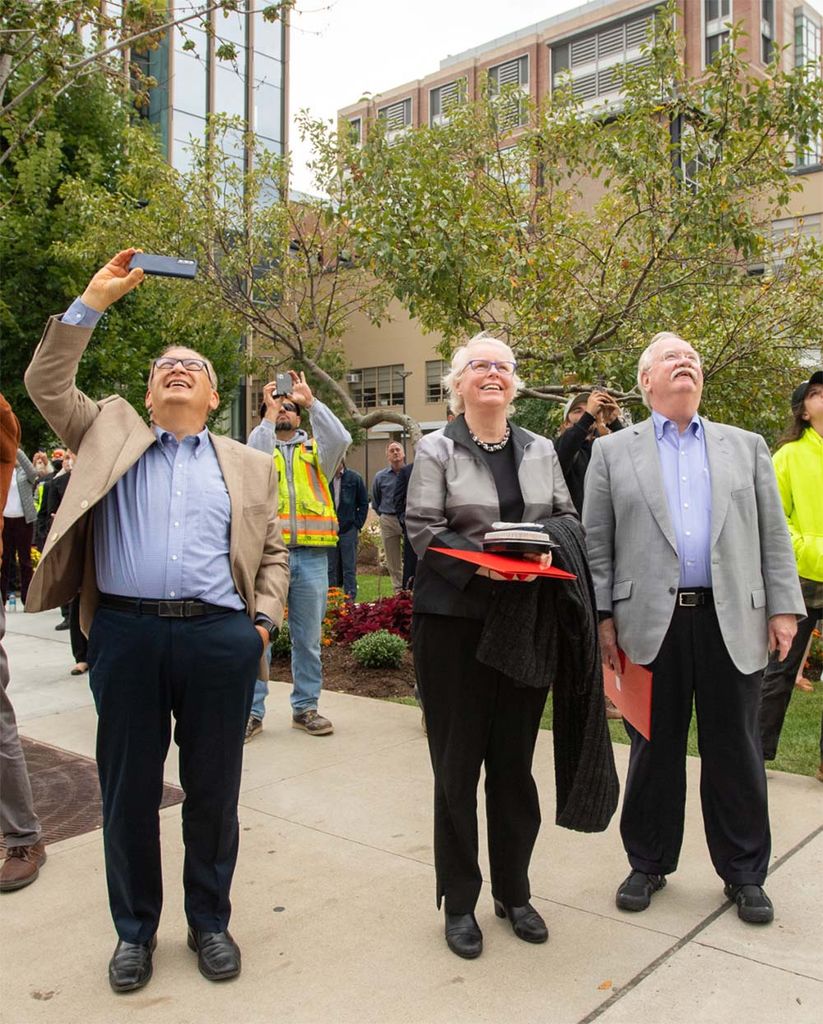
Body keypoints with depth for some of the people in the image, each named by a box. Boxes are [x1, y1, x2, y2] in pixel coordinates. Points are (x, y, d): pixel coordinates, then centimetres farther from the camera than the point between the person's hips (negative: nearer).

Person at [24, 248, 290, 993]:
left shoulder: (248, 465, 15)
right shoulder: (112, 436, 14)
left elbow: (272, 551, 14)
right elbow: (47, 385, 3)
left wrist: (264, 620, 0)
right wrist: (93, 301, 0)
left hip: (220, 639, 1)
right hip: (125, 636, 0)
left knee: (214, 791, 10)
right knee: (128, 792, 10)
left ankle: (210, 922, 30)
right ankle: (135, 929, 30)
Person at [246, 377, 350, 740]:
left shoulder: (314, 450, 15)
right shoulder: (260, 443, 12)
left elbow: (341, 439, -6)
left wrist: (310, 400, -6)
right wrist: (269, 412, -8)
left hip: (311, 556, 2)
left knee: (308, 638, 9)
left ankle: (305, 707, 20)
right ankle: (253, 711, 9)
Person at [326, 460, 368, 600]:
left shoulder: (355, 478, -1)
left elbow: (364, 503, 5)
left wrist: (358, 525, -2)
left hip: (348, 529, -2)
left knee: (349, 567, 2)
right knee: (331, 567, 9)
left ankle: (350, 598, 6)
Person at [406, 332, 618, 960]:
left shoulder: (541, 451, 12)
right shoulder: (436, 450, 0)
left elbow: (568, 518, 11)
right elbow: (423, 529, -8)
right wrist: (481, 560, -22)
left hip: (527, 624, 3)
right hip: (454, 620, -3)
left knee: (516, 761, 12)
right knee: (457, 765, 5)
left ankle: (514, 891, 29)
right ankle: (459, 902, 20)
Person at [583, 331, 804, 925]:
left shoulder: (746, 447, 13)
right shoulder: (613, 452, 8)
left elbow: (773, 535, 9)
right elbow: (596, 543, 3)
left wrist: (783, 608, 1)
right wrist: (603, 618, -3)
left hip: (732, 622, 2)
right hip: (652, 623, -1)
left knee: (736, 752, 10)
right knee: (654, 750, 10)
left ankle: (744, 873, 27)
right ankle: (649, 864, 27)